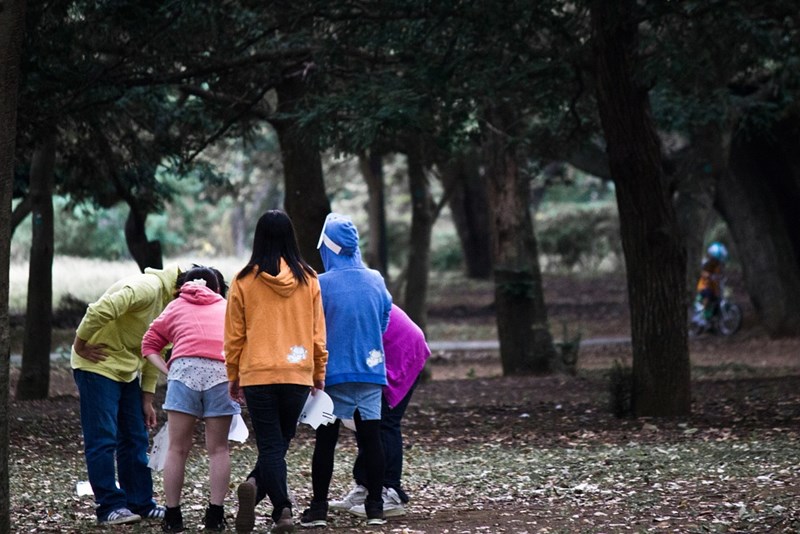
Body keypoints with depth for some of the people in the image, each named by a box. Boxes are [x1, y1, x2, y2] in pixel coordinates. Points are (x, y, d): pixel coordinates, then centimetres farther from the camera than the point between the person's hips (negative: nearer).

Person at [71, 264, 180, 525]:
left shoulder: (170, 301, 10)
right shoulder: (148, 288, -22)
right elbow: (100, 310, -33)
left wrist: (147, 398, 11)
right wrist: (80, 345, -22)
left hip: (126, 371, 10)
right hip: (98, 365, -10)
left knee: (136, 439, 9)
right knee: (103, 439, -8)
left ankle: (141, 504, 14)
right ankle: (109, 507, -6)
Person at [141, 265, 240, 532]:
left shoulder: (176, 306, 27)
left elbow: (149, 345, 20)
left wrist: (167, 371, 11)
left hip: (185, 369, 0)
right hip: (223, 371, 0)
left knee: (178, 448, 6)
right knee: (218, 449, 8)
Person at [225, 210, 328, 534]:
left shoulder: (244, 281, -2)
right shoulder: (307, 279, 2)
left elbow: (234, 335, 3)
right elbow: (318, 331, 6)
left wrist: (233, 376, 14)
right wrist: (320, 373, 17)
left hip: (257, 374, -1)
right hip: (298, 374, 1)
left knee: (270, 445, 2)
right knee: (280, 442, 13)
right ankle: (256, 487, -7)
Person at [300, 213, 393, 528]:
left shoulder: (321, 284, -11)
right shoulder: (376, 281, 1)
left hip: (334, 373, -3)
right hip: (371, 370, 3)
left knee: (326, 440, 4)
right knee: (371, 438, 7)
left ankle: (319, 508, 5)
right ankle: (375, 507, 9)